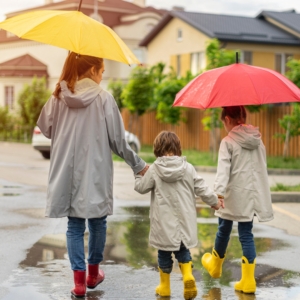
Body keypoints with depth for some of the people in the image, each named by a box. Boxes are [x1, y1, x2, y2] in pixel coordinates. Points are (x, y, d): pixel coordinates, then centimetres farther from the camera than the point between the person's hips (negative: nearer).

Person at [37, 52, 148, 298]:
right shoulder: (104, 98, -9)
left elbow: (45, 127, 11)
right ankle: (93, 273, 28)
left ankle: (79, 280, 4)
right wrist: (139, 165, 6)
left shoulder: (59, 97, 0)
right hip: (95, 173, -2)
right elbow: (118, 140, -6)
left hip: (67, 173, 3)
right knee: (97, 222, 15)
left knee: (74, 225, 8)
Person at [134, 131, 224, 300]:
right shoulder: (188, 168, -2)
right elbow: (201, 188, 2)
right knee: (183, 250, 15)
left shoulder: (154, 169, -8)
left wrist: (138, 175, 22)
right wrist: (214, 201, 18)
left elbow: (141, 187, 1)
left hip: (164, 222, -2)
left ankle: (165, 286, 21)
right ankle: (188, 275, -9)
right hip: (184, 221, 2)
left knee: (164, 253, 11)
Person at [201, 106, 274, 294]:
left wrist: (219, 192, -30)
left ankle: (215, 265, 39)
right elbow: (262, 168, 14)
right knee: (246, 234, 6)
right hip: (253, 194, 4)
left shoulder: (228, 142, -9)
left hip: (234, 194, -4)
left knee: (224, 230, 15)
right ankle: (248, 281, 2)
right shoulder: (258, 141, 9)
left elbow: (223, 169, -21)